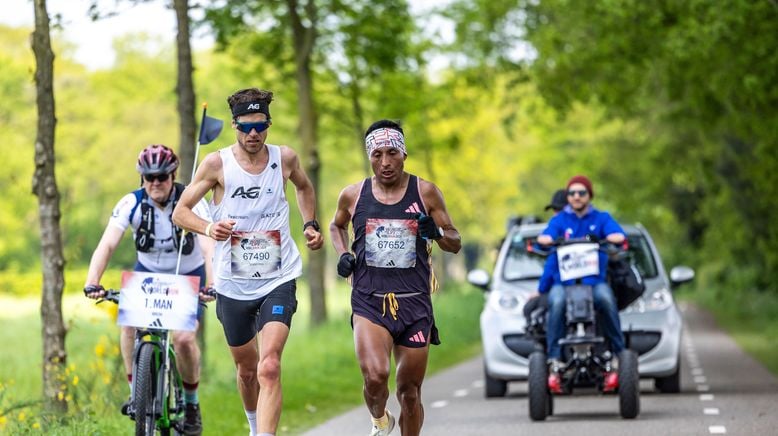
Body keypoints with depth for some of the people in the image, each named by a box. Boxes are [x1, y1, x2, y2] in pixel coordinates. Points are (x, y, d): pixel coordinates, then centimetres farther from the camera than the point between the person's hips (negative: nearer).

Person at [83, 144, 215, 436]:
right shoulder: (131, 204, -19)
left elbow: (209, 248, -35)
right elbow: (107, 244, -29)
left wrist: (213, 286, -52)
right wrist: (92, 283, -45)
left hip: (188, 275, -2)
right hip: (148, 272, 2)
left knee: (184, 338, -20)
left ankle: (191, 404, 4)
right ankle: (136, 393, -9)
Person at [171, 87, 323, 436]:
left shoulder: (285, 158, -1)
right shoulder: (217, 164, -8)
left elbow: (304, 187, 23)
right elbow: (180, 212, -5)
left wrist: (310, 224, 8)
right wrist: (208, 228, -25)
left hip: (278, 280, -1)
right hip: (233, 284, 1)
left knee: (269, 368, -19)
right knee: (246, 369, 17)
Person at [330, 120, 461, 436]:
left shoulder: (426, 193, 2)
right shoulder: (353, 195, 4)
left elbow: (455, 244, 9)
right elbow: (337, 225, 25)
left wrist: (437, 233, -13)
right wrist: (343, 254, 6)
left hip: (415, 303, 1)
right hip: (369, 301, -1)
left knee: (410, 392, 6)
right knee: (375, 375, -23)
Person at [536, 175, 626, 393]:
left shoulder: (602, 218, 14)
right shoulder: (559, 220, 16)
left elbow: (618, 236, -5)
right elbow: (544, 238, -4)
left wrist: (599, 238, -27)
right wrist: (546, 241, -29)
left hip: (595, 280, 0)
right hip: (563, 281, 0)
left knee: (606, 299, -35)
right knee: (557, 302, -35)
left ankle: (617, 357, -28)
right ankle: (554, 363, -37)